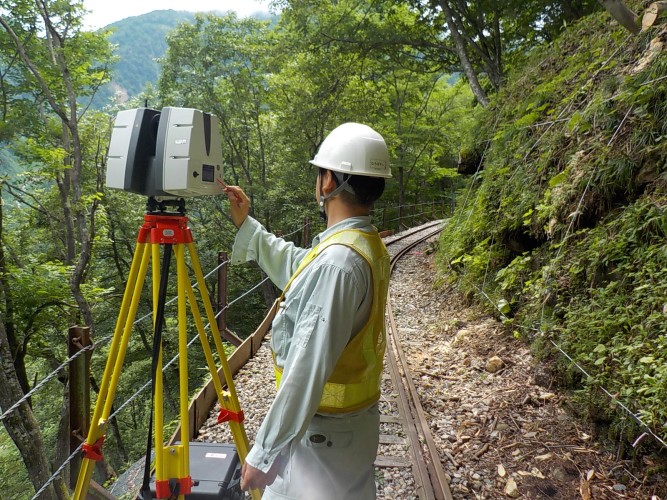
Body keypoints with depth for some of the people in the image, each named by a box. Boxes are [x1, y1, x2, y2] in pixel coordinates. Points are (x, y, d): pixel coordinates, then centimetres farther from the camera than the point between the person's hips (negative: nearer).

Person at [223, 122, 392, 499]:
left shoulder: (336, 261, -27)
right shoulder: (370, 246, 3)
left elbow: (307, 368, -29)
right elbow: (297, 268, 17)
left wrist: (264, 452, -22)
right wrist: (246, 224, 19)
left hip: (322, 432, -9)